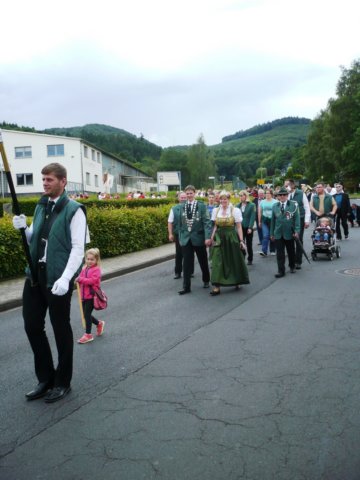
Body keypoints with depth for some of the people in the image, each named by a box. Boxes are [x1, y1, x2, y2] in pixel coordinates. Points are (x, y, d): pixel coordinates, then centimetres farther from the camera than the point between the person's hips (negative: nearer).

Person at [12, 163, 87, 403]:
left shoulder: (73, 210, -9)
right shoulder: (41, 207, 12)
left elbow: (78, 249, -15)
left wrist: (65, 278, -24)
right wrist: (24, 229, 0)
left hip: (58, 279, -7)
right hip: (35, 275, 7)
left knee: (60, 329, 6)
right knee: (32, 325, 11)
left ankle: (62, 382, 24)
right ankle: (46, 378, 29)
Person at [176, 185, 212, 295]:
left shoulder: (201, 206, -6)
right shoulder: (182, 206, 5)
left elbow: (207, 222, -10)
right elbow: (180, 223, 10)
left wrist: (208, 237, -18)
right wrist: (180, 236, 8)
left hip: (199, 237, -2)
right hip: (186, 238, 2)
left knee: (203, 261, 13)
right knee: (187, 263, 1)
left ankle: (206, 281, 34)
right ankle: (186, 287, 4)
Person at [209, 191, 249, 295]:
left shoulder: (235, 210, -4)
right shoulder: (215, 210, 6)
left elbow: (239, 227, -4)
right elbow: (215, 226, 11)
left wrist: (241, 240, -9)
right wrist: (212, 238, 0)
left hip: (232, 238, -2)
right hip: (219, 238, 2)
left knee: (234, 261, 9)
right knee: (217, 262, -4)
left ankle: (237, 281, 31)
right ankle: (216, 287, -2)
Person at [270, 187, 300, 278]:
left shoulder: (293, 205, -4)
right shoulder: (275, 206, 4)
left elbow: (297, 218, -6)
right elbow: (273, 220, 8)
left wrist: (297, 231, -14)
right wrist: (272, 233, 8)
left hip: (289, 233, -1)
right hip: (278, 233, 1)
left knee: (291, 251, 15)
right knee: (280, 253, -1)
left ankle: (292, 266, 35)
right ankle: (281, 271, 4)